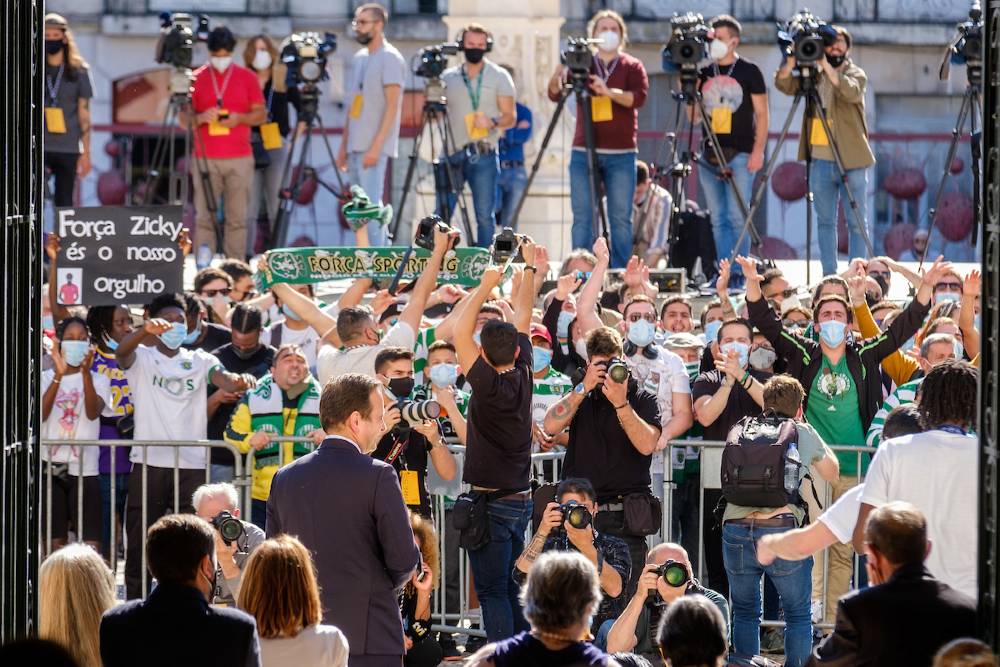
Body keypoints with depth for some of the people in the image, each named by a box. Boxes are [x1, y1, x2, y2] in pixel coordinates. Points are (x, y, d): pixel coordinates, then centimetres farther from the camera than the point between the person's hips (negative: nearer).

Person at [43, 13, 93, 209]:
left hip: (69, 149, 0)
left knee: (64, 203, 3)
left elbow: (84, 114, 6)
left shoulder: (78, 71, 6)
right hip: (39, 148, 0)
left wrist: (86, 153, 2)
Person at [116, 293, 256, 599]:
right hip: (148, 462, -2)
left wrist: (238, 381, -32)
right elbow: (121, 352, -18)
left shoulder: (199, 360, 12)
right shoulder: (141, 358, 5)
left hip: (192, 465, 2)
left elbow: (222, 378, -6)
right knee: (139, 543, 2)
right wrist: (146, 330, -39)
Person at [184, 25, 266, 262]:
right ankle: (204, 266, -5)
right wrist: (201, 118, -15)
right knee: (204, 215, -5)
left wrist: (239, 119, -10)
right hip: (206, 159, 0)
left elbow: (261, 114, 9)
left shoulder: (247, 77, 7)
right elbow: (184, 118, 6)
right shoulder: (196, 79, 6)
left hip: (240, 158, 0)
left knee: (237, 216, -1)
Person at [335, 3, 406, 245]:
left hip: (374, 147, -9)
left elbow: (392, 105, -14)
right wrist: (344, 145, 16)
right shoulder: (359, 58, 17)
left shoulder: (390, 59, -8)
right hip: (356, 146, 9)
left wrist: (376, 147, -20)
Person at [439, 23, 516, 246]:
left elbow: (510, 117, 5)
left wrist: (493, 122, -14)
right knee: (442, 215, -1)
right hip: (452, 153, 2)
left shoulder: (499, 77, 8)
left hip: (483, 155, -2)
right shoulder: (448, 77, 14)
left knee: (485, 215, -4)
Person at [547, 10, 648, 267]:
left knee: (621, 219, -2)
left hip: (621, 156, -1)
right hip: (584, 153, 1)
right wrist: (558, 75, -22)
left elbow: (639, 97, -8)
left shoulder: (632, 67, 8)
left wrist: (609, 91, -25)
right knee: (582, 218, -3)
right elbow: (555, 94, 0)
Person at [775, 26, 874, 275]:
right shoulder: (813, 75, 11)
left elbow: (852, 92, -20)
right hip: (821, 159, 4)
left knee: (857, 222, -3)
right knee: (825, 221, 7)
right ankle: (829, 276, 12)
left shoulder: (856, 74, 2)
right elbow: (784, 84, 0)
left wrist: (826, 66, -26)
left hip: (851, 160, -4)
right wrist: (793, 59, -16)